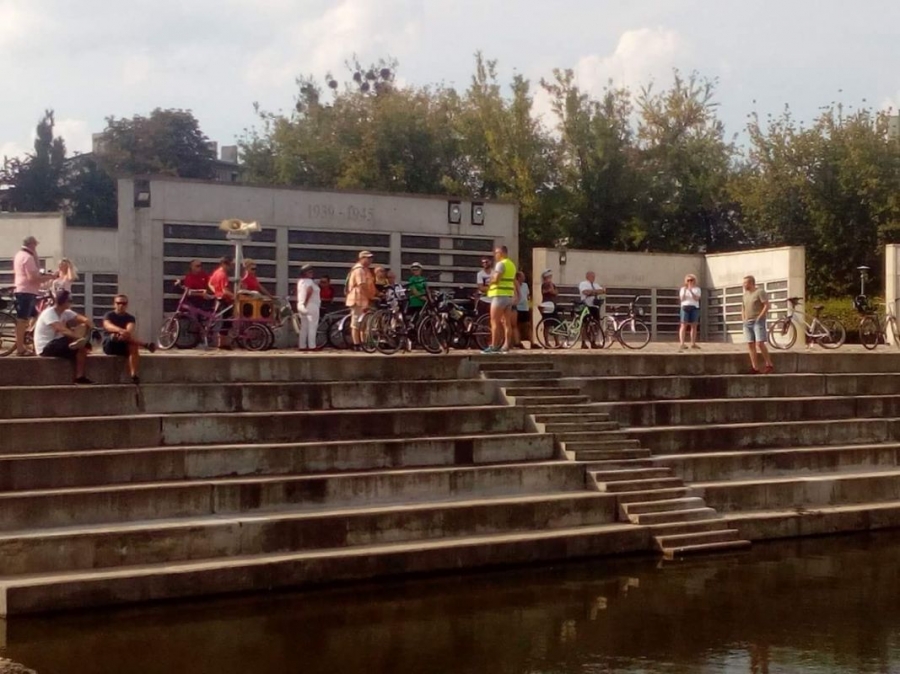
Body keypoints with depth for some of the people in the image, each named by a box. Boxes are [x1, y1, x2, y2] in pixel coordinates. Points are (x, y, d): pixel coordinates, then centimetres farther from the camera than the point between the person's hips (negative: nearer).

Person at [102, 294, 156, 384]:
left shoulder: (130, 318, 7)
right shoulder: (109, 315, 1)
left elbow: (130, 329, -17)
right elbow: (108, 326, -24)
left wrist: (126, 333, -42)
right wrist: (120, 330, -46)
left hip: (124, 346, 2)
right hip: (110, 345, -2)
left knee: (134, 346, -32)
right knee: (115, 335, -32)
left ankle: (134, 375, -44)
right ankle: (145, 345, -41)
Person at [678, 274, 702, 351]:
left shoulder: (697, 289, 10)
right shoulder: (682, 289, 12)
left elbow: (696, 298, -5)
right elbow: (682, 298, 1)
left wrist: (691, 291, -15)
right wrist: (684, 291, -12)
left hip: (694, 308, 1)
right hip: (685, 307, -1)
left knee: (694, 326, 1)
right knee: (684, 325, -10)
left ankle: (693, 343, 5)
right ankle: (681, 343, -17)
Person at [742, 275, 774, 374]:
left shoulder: (760, 292, -5)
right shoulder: (746, 294, 17)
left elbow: (767, 305, -12)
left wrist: (759, 317, -15)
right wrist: (743, 318, 13)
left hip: (758, 322, -7)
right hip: (747, 323, 7)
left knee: (759, 344, -18)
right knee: (750, 345, 1)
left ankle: (769, 364, -9)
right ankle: (755, 368, 0)